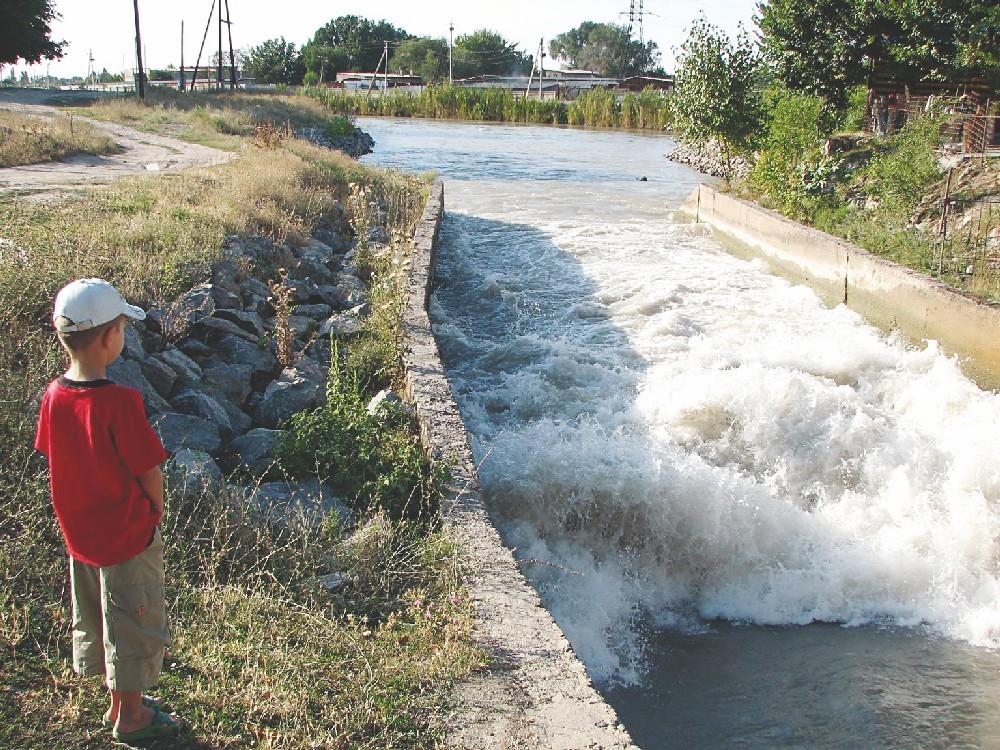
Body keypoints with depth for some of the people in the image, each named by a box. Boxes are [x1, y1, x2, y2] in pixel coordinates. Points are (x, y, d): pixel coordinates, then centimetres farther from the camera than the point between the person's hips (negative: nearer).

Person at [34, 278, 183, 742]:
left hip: (80, 532, 7)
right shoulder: (119, 403, -27)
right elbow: (148, 472, -21)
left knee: (94, 618, 22)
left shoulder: (53, 396, -7)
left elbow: (55, 460, 4)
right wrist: (155, 511, -1)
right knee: (134, 621, 11)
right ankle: (131, 717, 27)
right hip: (128, 534, -7)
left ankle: (119, 700, 40)